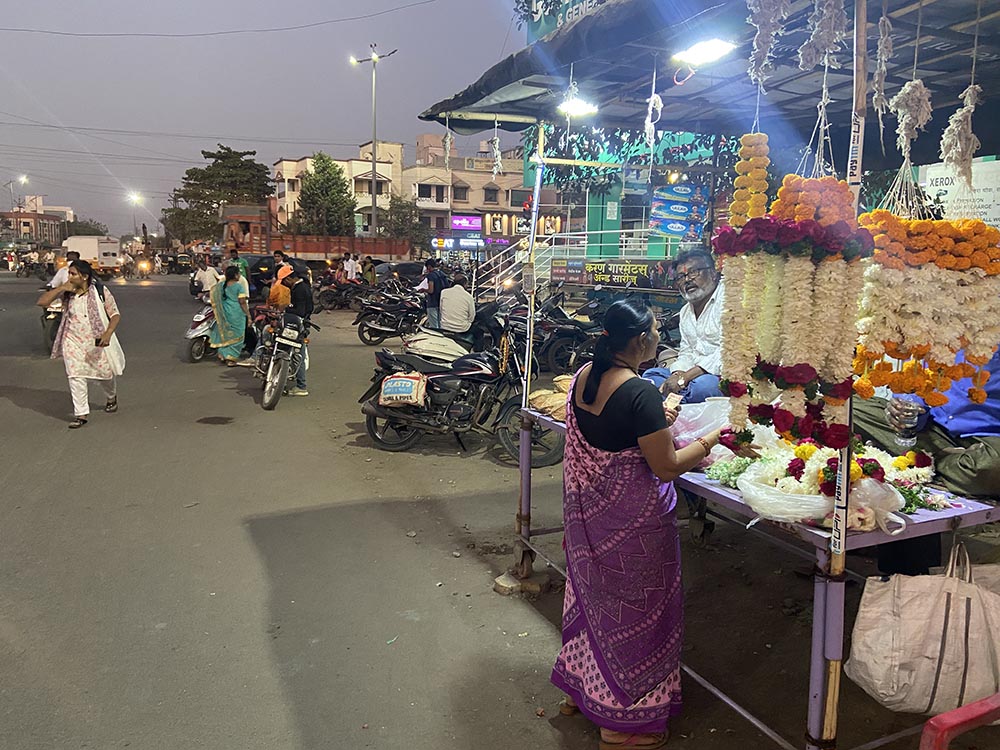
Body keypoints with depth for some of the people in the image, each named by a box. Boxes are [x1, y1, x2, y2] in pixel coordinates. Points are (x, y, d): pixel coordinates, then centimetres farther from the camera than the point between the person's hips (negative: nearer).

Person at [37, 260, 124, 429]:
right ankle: (81, 414, 1)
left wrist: (108, 333, -25)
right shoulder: (66, 292, -1)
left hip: (98, 342, -2)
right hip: (73, 342, 2)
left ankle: (111, 398, 44)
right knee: (76, 377, -6)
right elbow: (41, 302, -5)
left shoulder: (100, 291, -10)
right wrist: (61, 288, -15)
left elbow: (115, 315, -8)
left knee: (105, 373, 13)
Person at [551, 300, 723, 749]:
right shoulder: (641, 393, -26)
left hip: (584, 507, 8)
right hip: (629, 519, -8)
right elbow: (667, 467, -21)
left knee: (592, 592, 25)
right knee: (631, 609, 9)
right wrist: (710, 440, -9)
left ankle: (579, 688, 44)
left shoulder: (583, 376, -1)